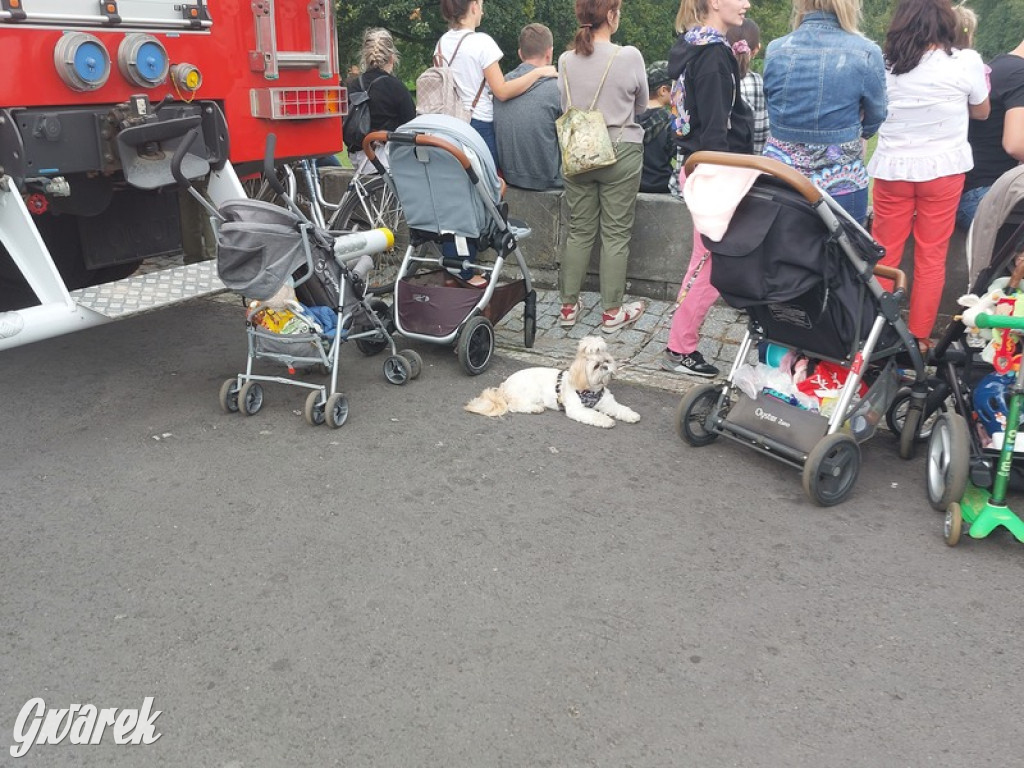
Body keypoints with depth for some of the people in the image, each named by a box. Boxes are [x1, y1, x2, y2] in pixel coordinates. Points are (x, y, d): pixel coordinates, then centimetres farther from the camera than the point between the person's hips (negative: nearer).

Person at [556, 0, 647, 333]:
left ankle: (569, 306, 17)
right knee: (615, 234, 4)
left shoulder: (566, 60, -1)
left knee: (579, 230, 11)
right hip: (619, 152, -4)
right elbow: (641, 105, 6)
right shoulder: (629, 56, -10)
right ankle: (612, 312, 11)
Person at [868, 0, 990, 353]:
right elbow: (981, 112, 10)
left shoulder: (884, 64, -3)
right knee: (931, 258, 7)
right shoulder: (966, 62, -6)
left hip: (892, 168, 1)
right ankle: (919, 337, 12)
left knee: (884, 253, 9)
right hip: (942, 169, -1)